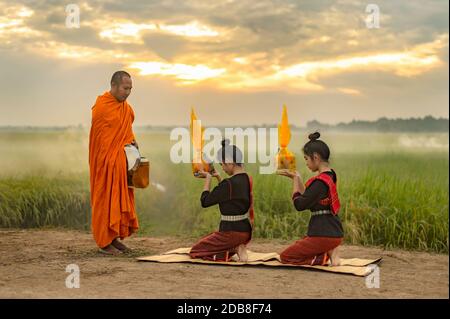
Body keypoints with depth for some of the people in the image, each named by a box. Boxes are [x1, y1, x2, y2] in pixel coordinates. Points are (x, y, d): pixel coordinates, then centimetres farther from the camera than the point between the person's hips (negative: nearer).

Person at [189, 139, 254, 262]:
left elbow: (205, 201, -15)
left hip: (232, 232, -9)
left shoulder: (229, 184, -24)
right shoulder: (246, 179, 3)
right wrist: (219, 178, 11)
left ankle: (231, 251, -6)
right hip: (245, 230, 9)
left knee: (195, 251, 8)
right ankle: (236, 249, 7)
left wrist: (208, 179, -4)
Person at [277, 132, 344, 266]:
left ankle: (326, 256, -7)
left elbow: (299, 204, -16)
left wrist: (296, 179, -4)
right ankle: (329, 251, 7)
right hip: (334, 232, 9)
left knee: (285, 256, 4)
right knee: (297, 246, 28)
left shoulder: (320, 182, -21)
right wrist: (296, 178, 10)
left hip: (323, 235, -9)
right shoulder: (330, 175, 8)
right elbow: (307, 198, 14)